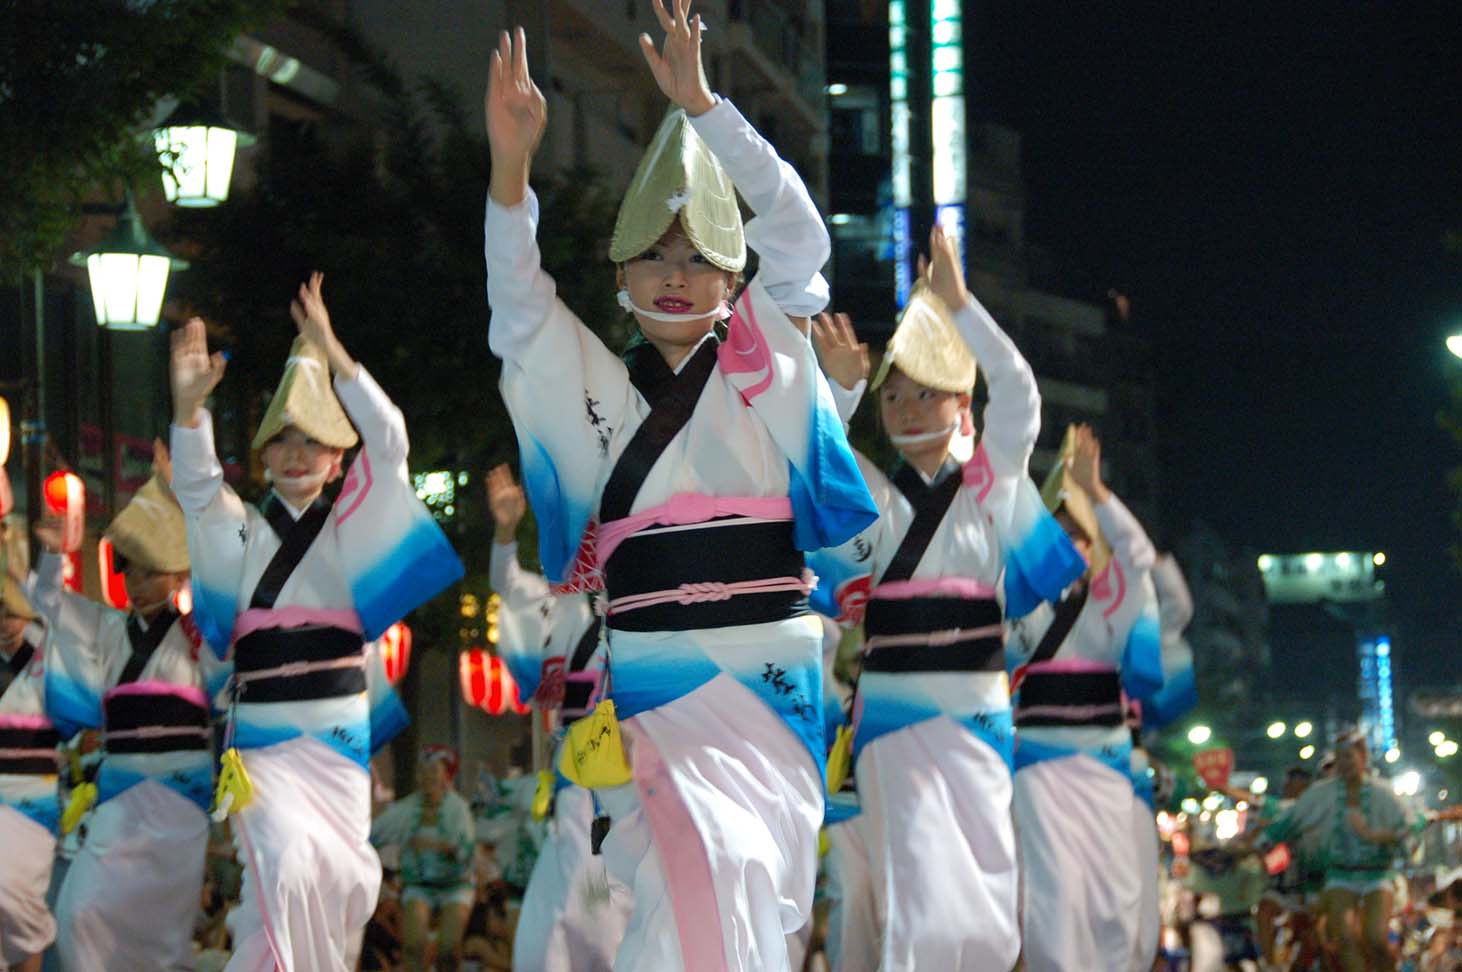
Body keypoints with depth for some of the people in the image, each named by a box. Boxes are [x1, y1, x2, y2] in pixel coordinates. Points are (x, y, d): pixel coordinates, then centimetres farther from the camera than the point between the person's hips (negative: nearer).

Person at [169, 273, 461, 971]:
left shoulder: (346, 528, 7)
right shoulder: (242, 531, 7)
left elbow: (389, 443, -8)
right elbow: (195, 483, -13)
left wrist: (331, 351, -20)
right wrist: (189, 405, -34)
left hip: (338, 735, 2)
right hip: (261, 739, -2)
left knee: (339, 878, 4)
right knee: (285, 862, -23)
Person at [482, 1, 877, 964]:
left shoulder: (766, 359, 9)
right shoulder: (596, 386, 11)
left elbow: (798, 232, -3)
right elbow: (519, 304, -4)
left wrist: (701, 105, -12)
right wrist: (511, 165, -20)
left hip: (772, 675, 0)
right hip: (650, 679, 0)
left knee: (745, 872, -3)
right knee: (703, 862, -21)